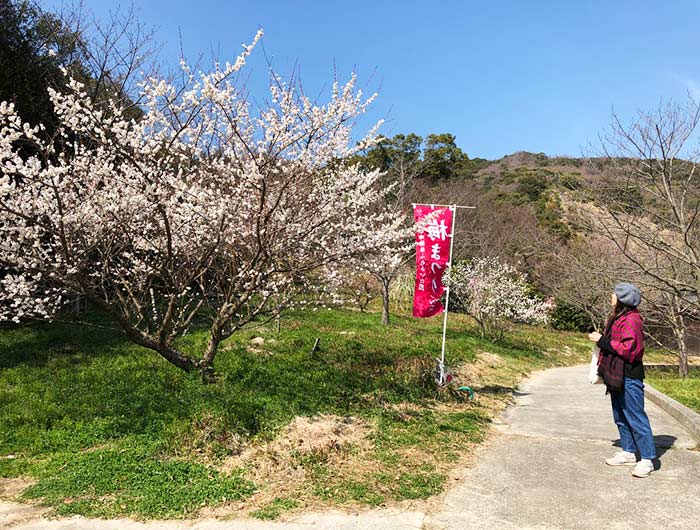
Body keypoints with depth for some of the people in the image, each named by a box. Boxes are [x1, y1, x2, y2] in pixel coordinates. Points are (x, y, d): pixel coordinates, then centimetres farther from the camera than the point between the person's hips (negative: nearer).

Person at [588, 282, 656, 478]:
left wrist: (603, 341, -20)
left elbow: (629, 349, -24)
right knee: (620, 417, 17)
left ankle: (647, 459, 5)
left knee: (635, 417, -4)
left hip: (629, 378, -10)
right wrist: (601, 339, 3)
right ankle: (629, 453, 29)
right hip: (616, 376, 10)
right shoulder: (616, 318, 14)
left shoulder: (631, 320, -17)